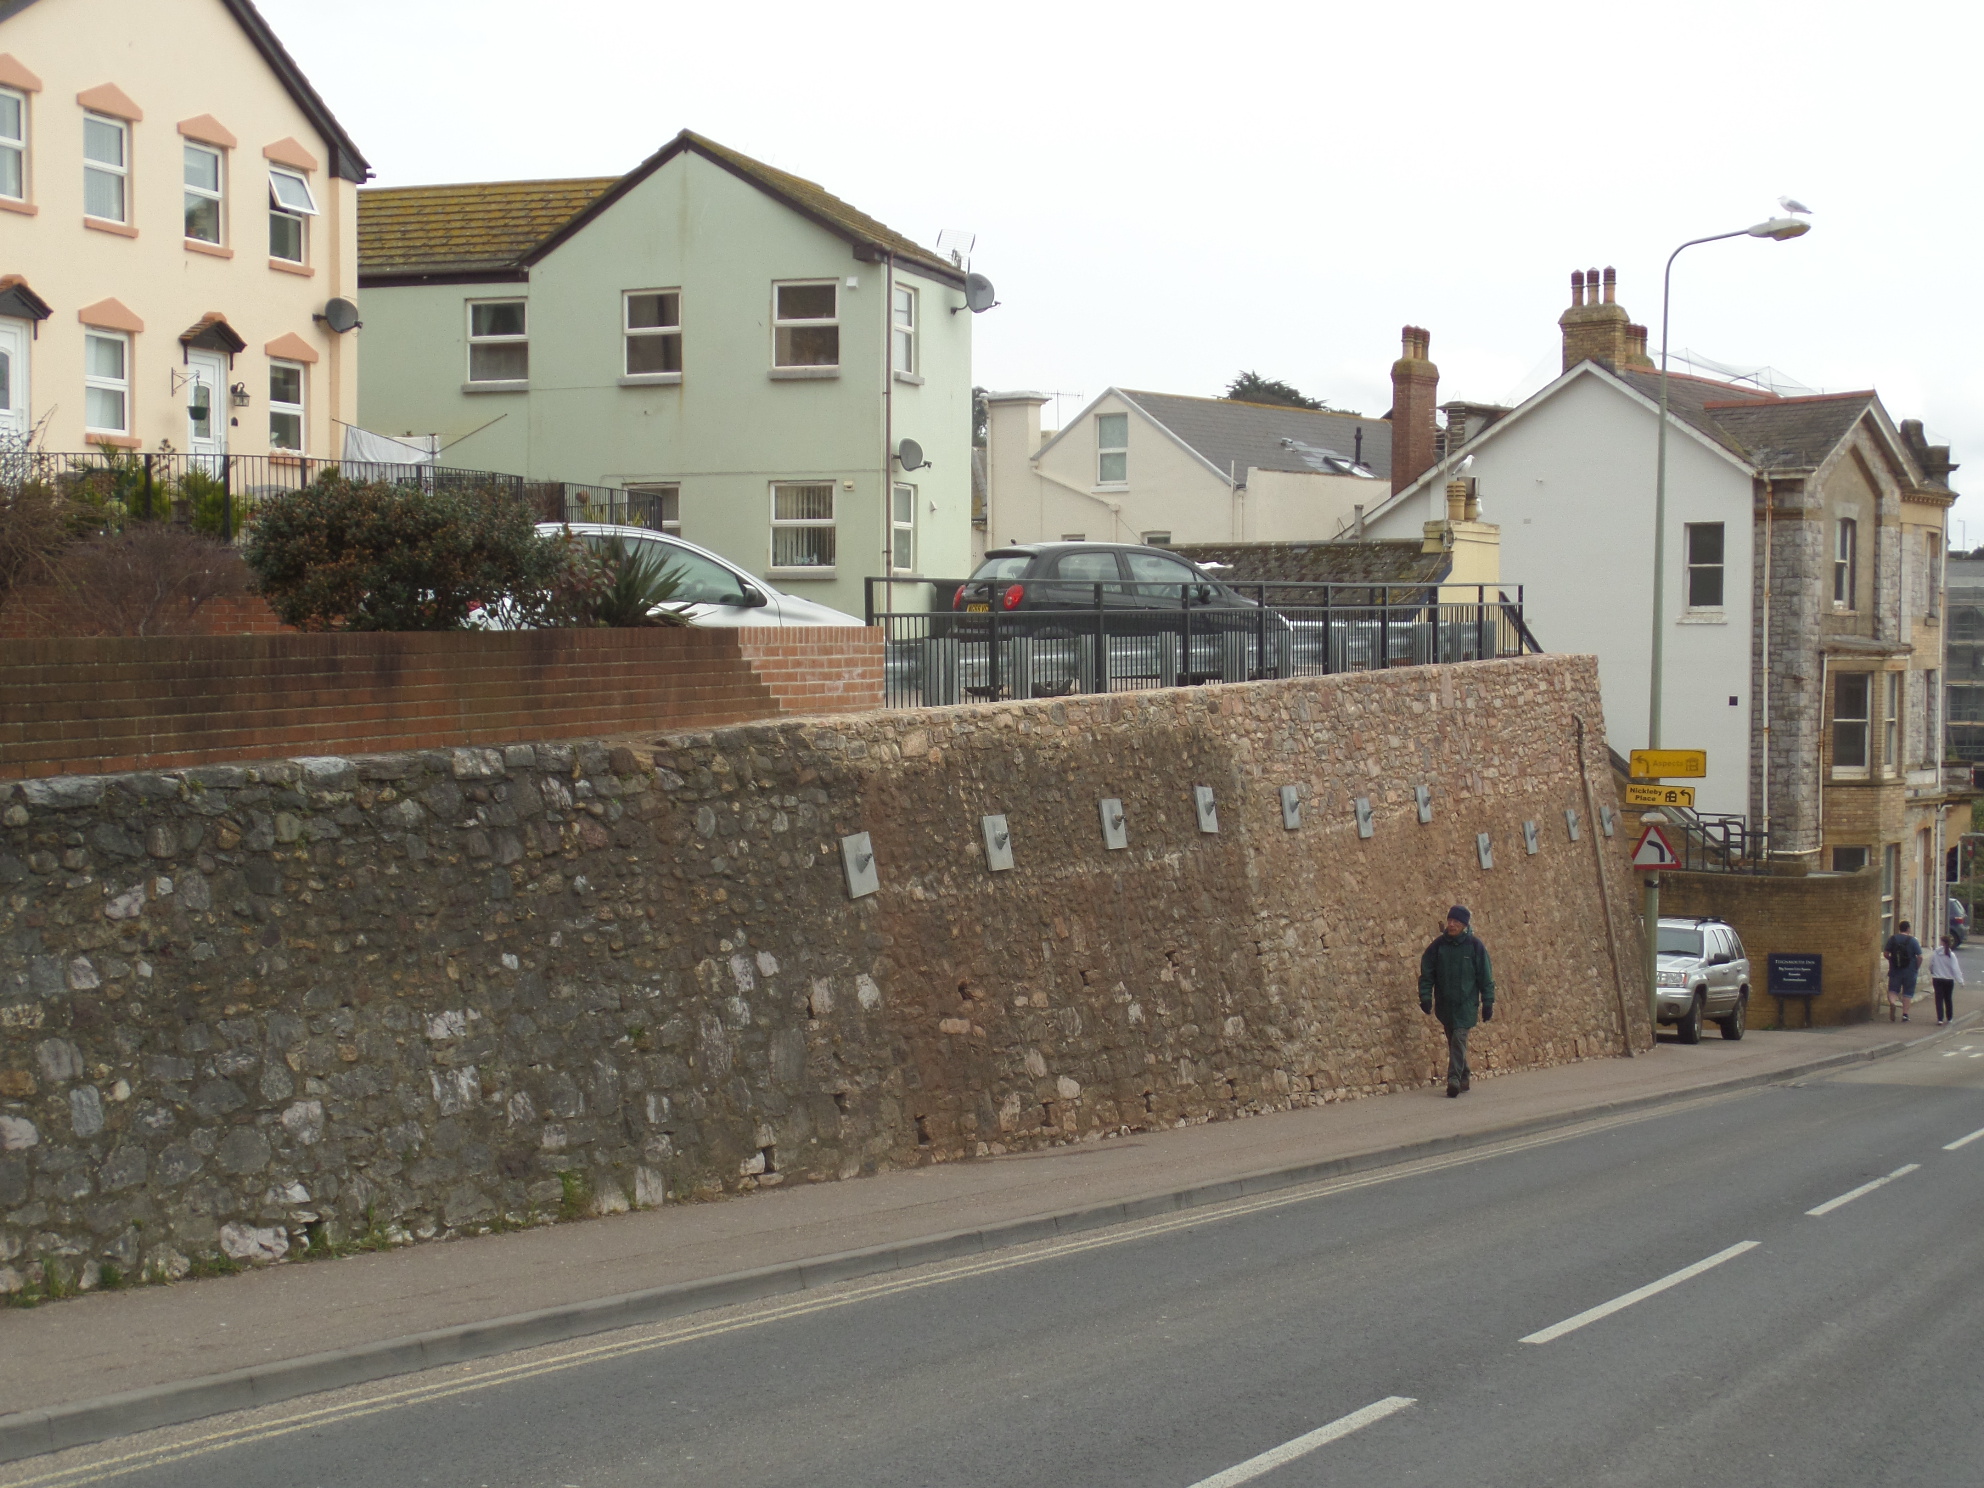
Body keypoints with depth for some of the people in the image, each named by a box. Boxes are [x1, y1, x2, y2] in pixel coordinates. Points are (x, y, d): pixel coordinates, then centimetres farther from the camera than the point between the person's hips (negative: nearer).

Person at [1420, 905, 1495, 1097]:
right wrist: (1425, 996, -2)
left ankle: (1454, 1078, -20)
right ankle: (1463, 1077, 21)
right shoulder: (1438, 946, 4)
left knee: (1459, 1039, -16)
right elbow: (1426, 972, 7)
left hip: (1466, 1003, -3)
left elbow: (1485, 975, 1)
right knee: (1453, 1041, 9)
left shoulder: (1474, 945, -2)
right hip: (1445, 1002, 3)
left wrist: (1488, 1002, -1)